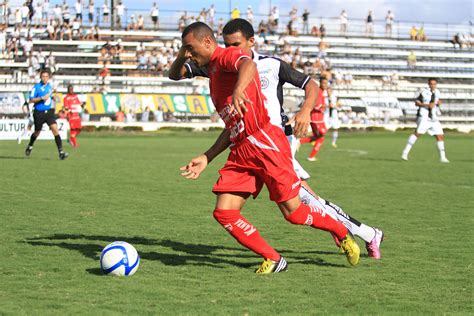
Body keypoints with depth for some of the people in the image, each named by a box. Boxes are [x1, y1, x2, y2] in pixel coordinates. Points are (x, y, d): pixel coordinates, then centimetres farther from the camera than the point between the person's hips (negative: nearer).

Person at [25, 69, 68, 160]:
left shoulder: (50, 86, 9)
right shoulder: (36, 87, -8)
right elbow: (31, 100, -13)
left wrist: (52, 97, 10)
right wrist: (42, 98, -21)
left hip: (49, 112, 3)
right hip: (39, 113, -3)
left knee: (55, 129, -15)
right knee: (37, 132, 11)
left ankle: (61, 151, -20)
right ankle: (30, 146, 42)